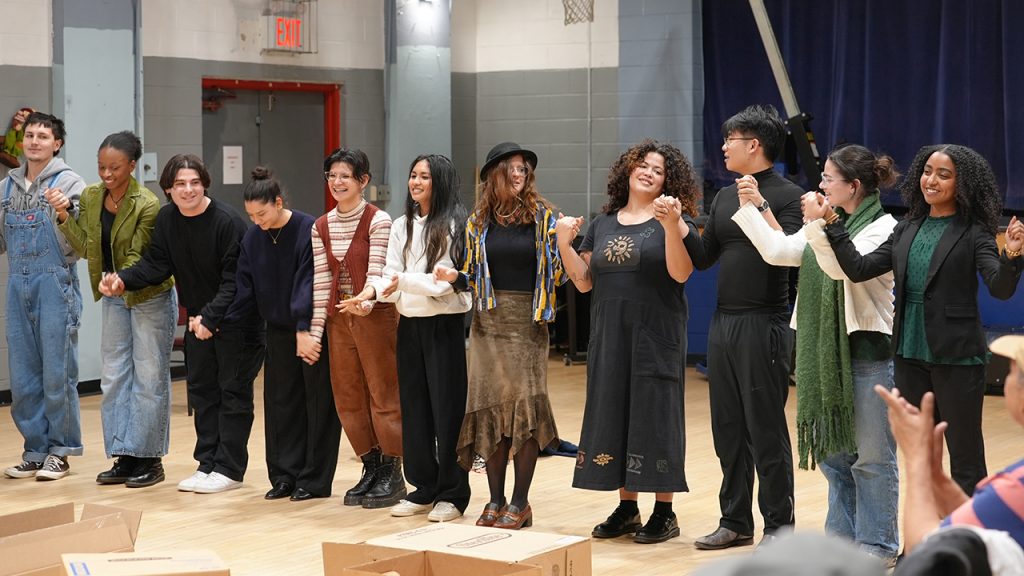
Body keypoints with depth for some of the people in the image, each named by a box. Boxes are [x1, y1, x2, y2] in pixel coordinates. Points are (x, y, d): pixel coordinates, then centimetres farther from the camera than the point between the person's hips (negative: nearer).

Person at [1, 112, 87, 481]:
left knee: (57, 371, -2)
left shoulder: (70, 184, -3)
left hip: (55, 284, -5)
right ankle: (36, 449, 17)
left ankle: (60, 452, 8)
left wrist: (63, 215, -24)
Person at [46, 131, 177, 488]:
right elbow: (85, 247, 0)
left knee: (149, 375, 0)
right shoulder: (90, 197, -1)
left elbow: (137, 256, -22)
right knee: (114, 375, 8)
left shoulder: (147, 205, -21)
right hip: (114, 298, 7)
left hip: (150, 296, -7)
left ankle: (149, 459, 7)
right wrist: (63, 217, -13)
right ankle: (125, 458, 15)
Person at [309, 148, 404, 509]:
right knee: (348, 398, 8)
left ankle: (392, 473, 7)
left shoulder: (378, 221, -8)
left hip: (375, 315, -6)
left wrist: (365, 302, -32)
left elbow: (376, 273, -14)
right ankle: (371, 468, 20)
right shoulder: (322, 227, 8)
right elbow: (321, 282, 7)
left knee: (383, 394, -2)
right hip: (338, 317, 6)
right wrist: (315, 330, 4)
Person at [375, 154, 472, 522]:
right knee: (414, 407, 10)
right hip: (409, 325, 6)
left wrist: (404, 281, -18)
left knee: (447, 408, -1)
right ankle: (424, 488, 20)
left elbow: (445, 281, -15)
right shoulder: (402, 226, 11)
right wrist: (370, 295, -15)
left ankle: (452, 494, 8)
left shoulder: (454, 226, -8)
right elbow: (391, 276, 4)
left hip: (444, 325, -6)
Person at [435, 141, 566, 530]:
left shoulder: (543, 216, 1)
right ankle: (495, 501, 11)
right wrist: (455, 277, -7)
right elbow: (474, 276, 13)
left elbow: (558, 272, 0)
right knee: (490, 406, 2)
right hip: (488, 322, 3)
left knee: (524, 405, -7)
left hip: (528, 321, -2)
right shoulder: (478, 221, 8)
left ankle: (520, 503, 1)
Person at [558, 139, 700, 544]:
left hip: (655, 338, -5)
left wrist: (671, 224, -27)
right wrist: (564, 243, -1)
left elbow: (680, 272, -17)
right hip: (610, 337, 5)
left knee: (655, 417, -3)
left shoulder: (675, 220, -2)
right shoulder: (603, 225, 12)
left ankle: (664, 513, 5)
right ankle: (626, 508, 16)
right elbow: (584, 281, 11)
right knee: (613, 416, 6)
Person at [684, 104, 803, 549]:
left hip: (763, 324, -7)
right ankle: (735, 522, 22)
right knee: (728, 429, 12)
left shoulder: (787, 195, -8)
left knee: (766, 429, -1)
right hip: (723, 322, 8)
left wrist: (760, 206, -25)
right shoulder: (725, 197, 14)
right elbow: (703, 258, 14)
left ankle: (779, 526, 9)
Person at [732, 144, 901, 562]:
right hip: (826, 354, 8)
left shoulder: (883, 228, -10)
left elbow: (844, 266, -25)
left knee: (871, 455, -1)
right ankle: (843, 539, 24)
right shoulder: (829, 226, 14)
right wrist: (752, 208, 7)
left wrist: (819, 226, -32)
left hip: (868, 353, -8)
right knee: (832, 450, 14)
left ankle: (878, 544, 8)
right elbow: (777, 250, 9)